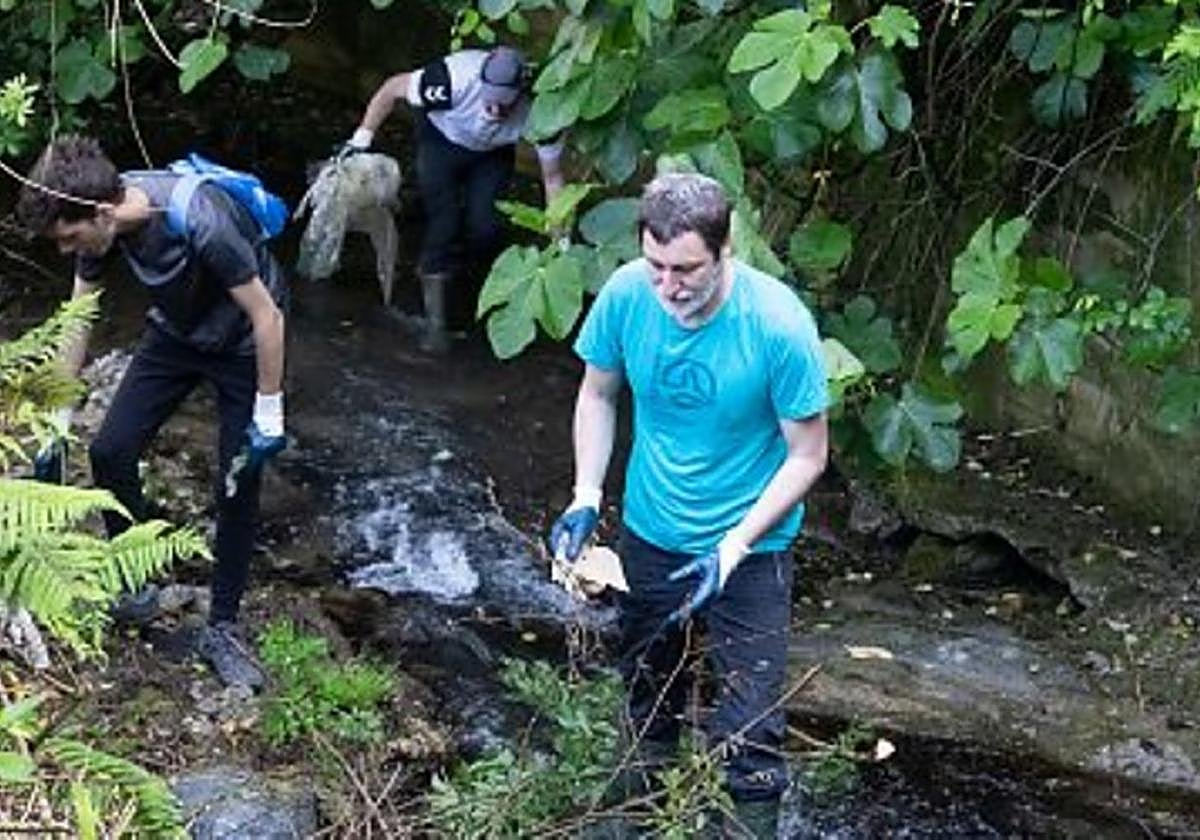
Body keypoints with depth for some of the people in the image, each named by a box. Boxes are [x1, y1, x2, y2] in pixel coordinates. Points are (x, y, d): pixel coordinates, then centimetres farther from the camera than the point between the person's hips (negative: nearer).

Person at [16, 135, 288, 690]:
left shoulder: (201, 222, -39)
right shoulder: (99, 218, -18)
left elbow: (267, 316, -28)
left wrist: (268, 416, -20)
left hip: (242, 345, -5)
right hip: (175, 333, 6)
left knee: (237, 489, -4)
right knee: (109, 451, -3)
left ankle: (221, 630, 10)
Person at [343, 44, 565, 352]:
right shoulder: (456, 79, -41)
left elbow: (552, 177, -19)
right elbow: (392, 88, -23)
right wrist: (361, 139, -19)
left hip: (492, 154, 2)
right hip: (441, 140, -2)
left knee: (485, 228, -13)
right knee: (443, 222, -15)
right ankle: (435, 322, -10)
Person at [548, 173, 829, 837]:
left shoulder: (779, 325, -28)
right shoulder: (626, 295, -19)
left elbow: (807, 456, -17)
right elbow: (597, 393, 1)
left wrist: (734, 548, -23)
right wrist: (586, 499, -9)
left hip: (751, 547, -4)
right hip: (649, 533, 4)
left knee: (748, 726, -2)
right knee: (647, 688, 23)